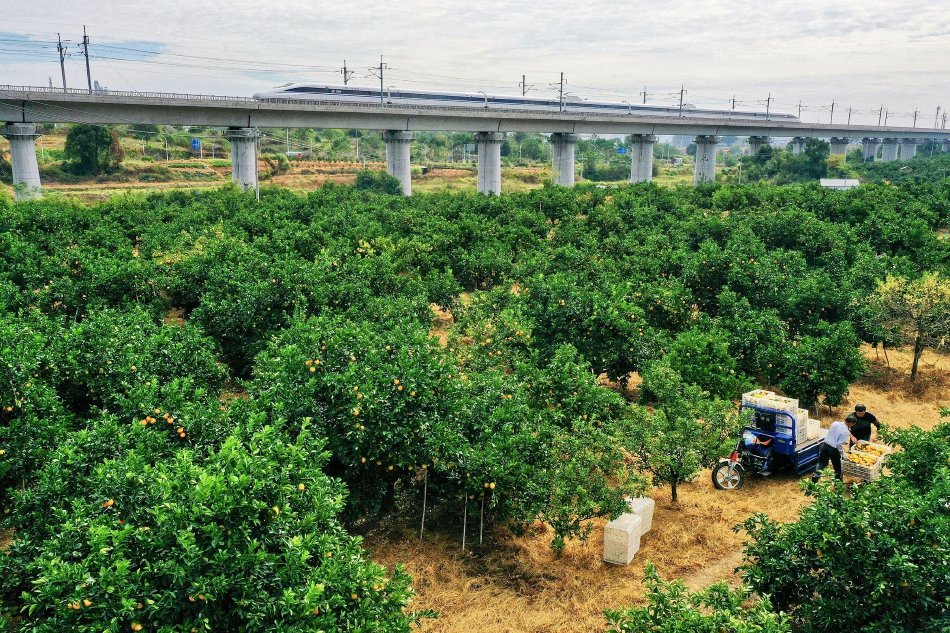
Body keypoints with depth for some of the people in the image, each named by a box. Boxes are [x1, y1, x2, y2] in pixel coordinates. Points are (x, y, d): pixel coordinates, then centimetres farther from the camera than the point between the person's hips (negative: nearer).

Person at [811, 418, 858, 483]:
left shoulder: (835, 423, -1)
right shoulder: (846, 432, -18)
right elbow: (839, 444, -22)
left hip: (825, 445, 6)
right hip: (833, 449, -6)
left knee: (821, 463, 16)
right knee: (837, 467, 16)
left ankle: (814, 479, 12)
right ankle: (838, 480, 31)